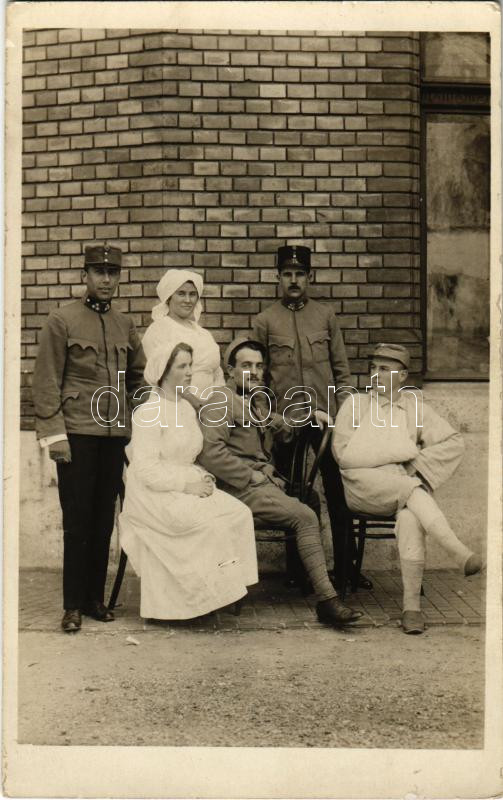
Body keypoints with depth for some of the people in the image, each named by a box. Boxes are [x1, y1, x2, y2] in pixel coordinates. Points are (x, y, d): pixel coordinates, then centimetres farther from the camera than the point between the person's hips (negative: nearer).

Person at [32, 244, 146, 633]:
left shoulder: (125, 324, 12)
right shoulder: (61, 320, -2)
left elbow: (138, 377, 21)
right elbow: (46, 382, -5)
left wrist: (137, 425, 12)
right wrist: (53, 433, -11)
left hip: (115, 435, 5)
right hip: (77, 434, -4)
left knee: (104, 520, 9)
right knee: (77, 521, 0)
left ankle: (96, 597, 21)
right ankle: (74, 605, 10)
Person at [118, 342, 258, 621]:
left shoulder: (187, 408, 15)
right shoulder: (149, 412, -12)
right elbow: (146, 471, -18)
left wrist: (202, 477, 1)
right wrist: (187, 485, -20)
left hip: (187, 486, 8)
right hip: (155, 494, -8)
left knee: (240, 513, -14)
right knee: (211, 524, -28)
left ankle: (226, 587, -9)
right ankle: (208, 592, -13)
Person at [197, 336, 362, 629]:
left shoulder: (257, 404, 25)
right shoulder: (222, 400, -3)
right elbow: (210, 451, -16)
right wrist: (250, 475, -13)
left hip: (264, 484, 8)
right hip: (241, 489, -8)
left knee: (307, 513, -15)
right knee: (306, 516, -23)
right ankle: (327, 599, -20)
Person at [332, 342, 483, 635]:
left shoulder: (415, 408, 18)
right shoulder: (354, 405, 14)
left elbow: (454, 442, 10)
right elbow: (344, 454, -1)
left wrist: (418, 463, -5)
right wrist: (404, 450, -3)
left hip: (407, 484, 1)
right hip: (364, 484, -1)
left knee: (410, 518, -34)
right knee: (412, 489, -33)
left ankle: (412, 606, -31)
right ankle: (461, 553, -40)